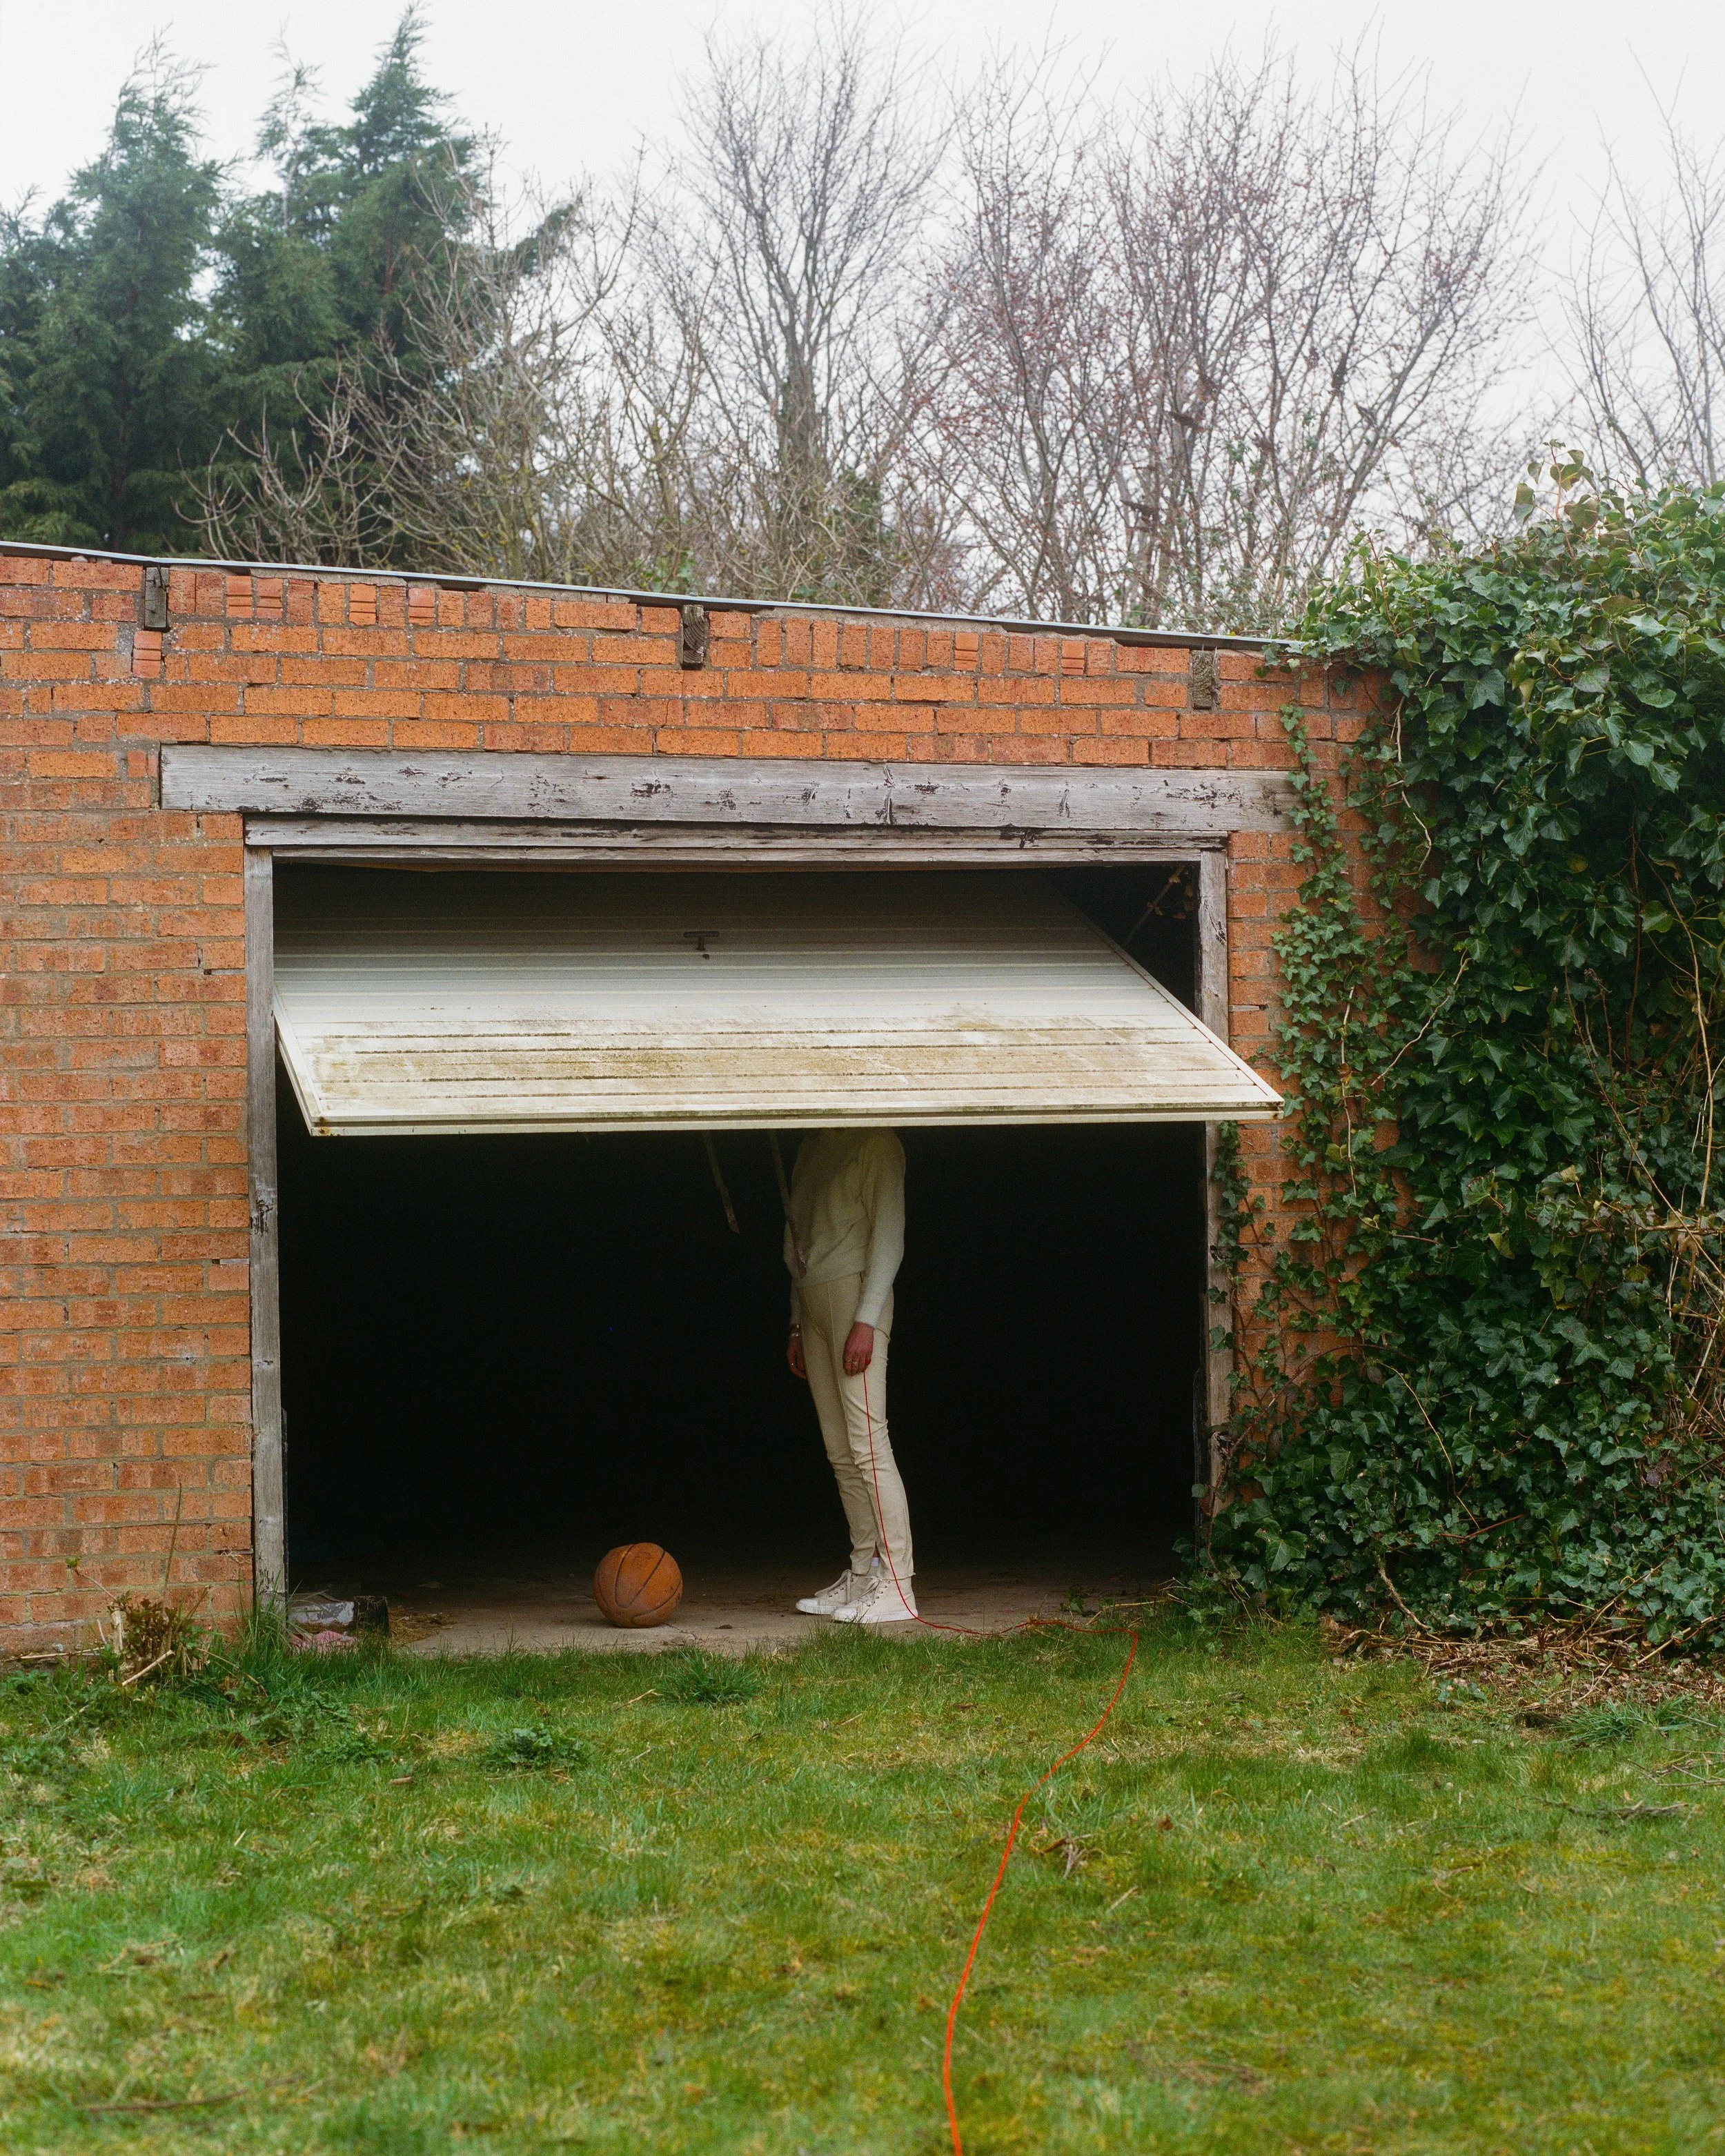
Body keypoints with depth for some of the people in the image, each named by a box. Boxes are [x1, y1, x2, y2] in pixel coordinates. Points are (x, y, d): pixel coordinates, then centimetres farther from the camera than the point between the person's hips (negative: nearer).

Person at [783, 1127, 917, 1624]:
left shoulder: (875, 1141, -5)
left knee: (867, 1443, -13)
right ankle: (862, 1576, 7)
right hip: (813, 1302, 8)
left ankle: (896, 1586, -15)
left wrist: (866, 1321, -17)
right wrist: (797, 1326, 16)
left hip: (853, 1292, -8)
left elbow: (889, 1233, -11)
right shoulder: (811, 1146, 19)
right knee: (840, 1452, 5)